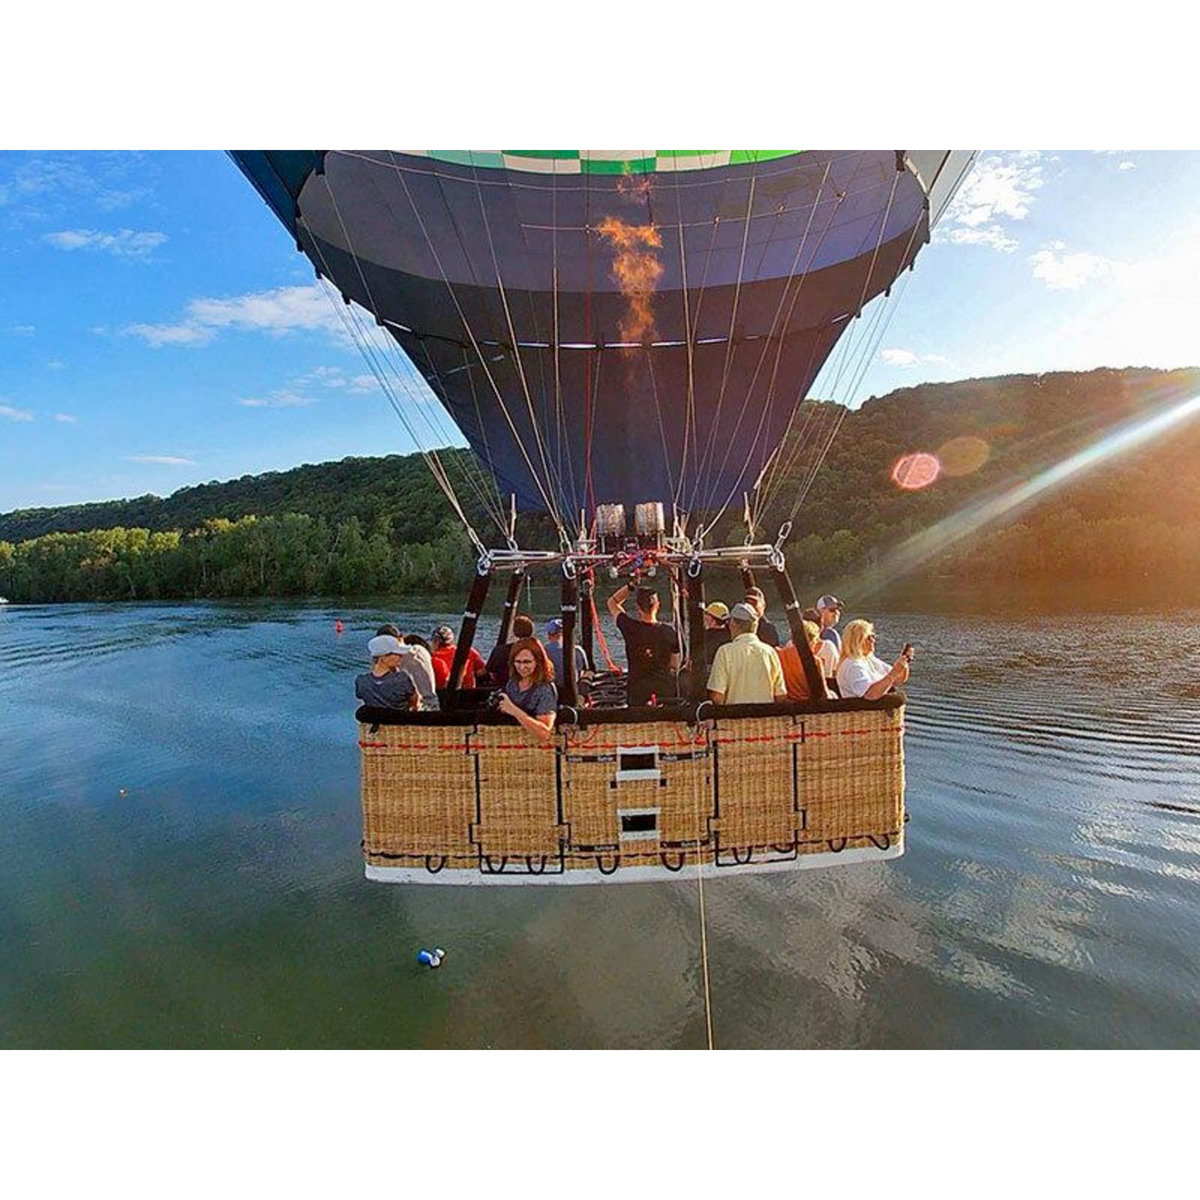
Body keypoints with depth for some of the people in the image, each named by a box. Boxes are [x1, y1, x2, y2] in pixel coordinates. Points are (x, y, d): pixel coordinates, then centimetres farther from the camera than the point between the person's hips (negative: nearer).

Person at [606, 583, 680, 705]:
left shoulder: (631, 628, -9)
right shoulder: (669, 632, -4)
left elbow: (612, 602, 7)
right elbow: (675, 666, 9)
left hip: (638, 692, -2)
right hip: (666, 690, 2)